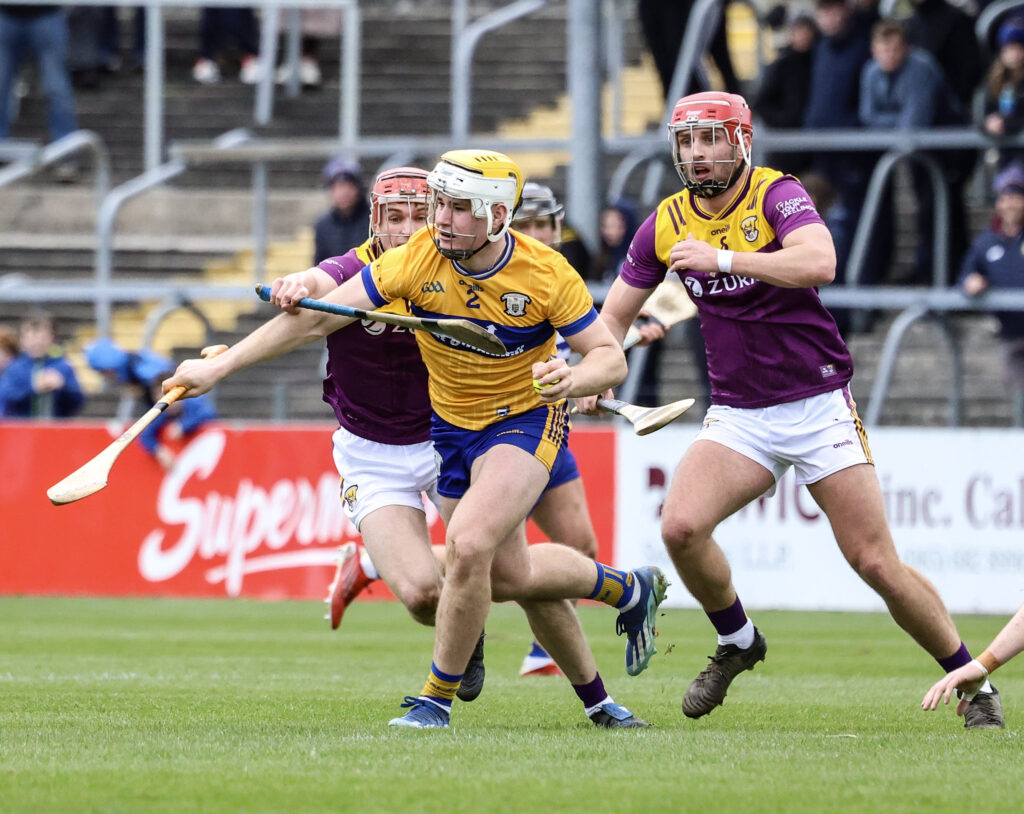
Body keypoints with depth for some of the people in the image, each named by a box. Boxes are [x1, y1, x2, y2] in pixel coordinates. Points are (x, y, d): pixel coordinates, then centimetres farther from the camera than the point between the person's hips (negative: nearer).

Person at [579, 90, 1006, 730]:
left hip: (819, 405, -4)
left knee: (877, 563, -6)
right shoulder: (667, 224, 3)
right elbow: (616, 313, 15)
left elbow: (820, 263, -32)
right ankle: (737, 642, 7)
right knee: (681, 526, -20)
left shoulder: (777, 196, -11)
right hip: (739, 413, 4)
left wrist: (725, 257, -35)